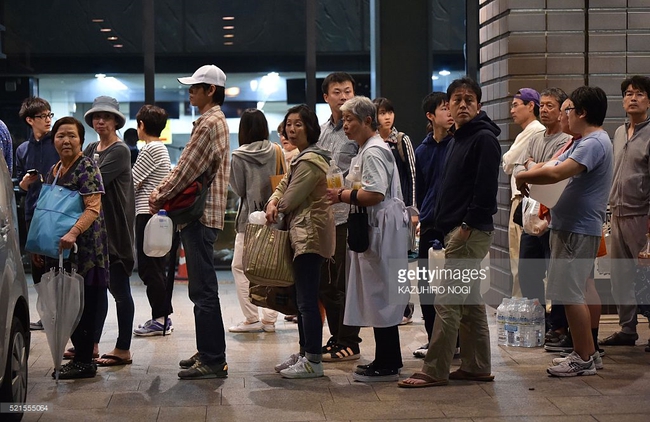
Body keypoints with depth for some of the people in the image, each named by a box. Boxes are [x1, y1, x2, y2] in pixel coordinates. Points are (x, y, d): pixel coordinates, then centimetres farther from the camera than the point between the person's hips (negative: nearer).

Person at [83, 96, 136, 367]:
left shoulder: (120, 151, -10)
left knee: (119, 288, 0)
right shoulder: (91, 149, 13)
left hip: (115, 228, -7)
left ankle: (123, 350, 7)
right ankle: (92, 344, 21)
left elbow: (96, 181, -21)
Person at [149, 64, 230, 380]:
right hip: (200, 215, 11)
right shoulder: (213, 121, 19)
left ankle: (213, 360, -4)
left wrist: (161, 197, -5)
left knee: (203, 290, -8)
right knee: (201, 288, 16)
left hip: (201, 216, -11)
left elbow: (186, 171, -17)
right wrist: (162, 190, 7)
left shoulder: (210, 124, -15)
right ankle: (208, 352, 24)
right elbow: (186, 167, 20)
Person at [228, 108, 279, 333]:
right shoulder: (276, 151, -1)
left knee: (240, 267, 6)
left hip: (249, 216, -4)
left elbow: (239, 189, -4)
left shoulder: (239, 156, -9)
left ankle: (252, 319, 0)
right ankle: (269, 319, 10)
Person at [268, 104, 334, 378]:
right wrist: (273, 202, -2)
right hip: (302, 233, 11)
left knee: (307, 300, -9)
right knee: (302, 298, 16)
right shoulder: (302, 157, 18)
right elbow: (285, 185, 19)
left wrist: (278, 210, 5)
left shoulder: (310, 161, -17)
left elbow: (292, 199, -17)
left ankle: (313, 361, -5)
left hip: (310, 232, -11)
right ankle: (304, 353, 24)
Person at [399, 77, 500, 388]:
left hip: (471, 231, -10)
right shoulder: (458, 139, 19)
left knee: (447, 301, -9)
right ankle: (477, 366, 20)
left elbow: (486, 189, -19)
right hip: (457, 230, 10)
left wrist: (467, 227, -20)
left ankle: (434, 371, -5)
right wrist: (448, 228, 14)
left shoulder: (484, 138, -11)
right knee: (470, 301, 13)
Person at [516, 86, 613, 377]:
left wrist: (524, 176, -13)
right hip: (570, 225, 11)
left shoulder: (594, 143, -18)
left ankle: (584, 358, 0)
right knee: (571, 293, 15)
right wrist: (530, 175, 1)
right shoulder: (585, 142, 18)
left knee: (571, 294, -7)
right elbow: (553, 167, 21)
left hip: (578, 229, -11)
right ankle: (585, 353, 22)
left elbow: (556, 173, -29)